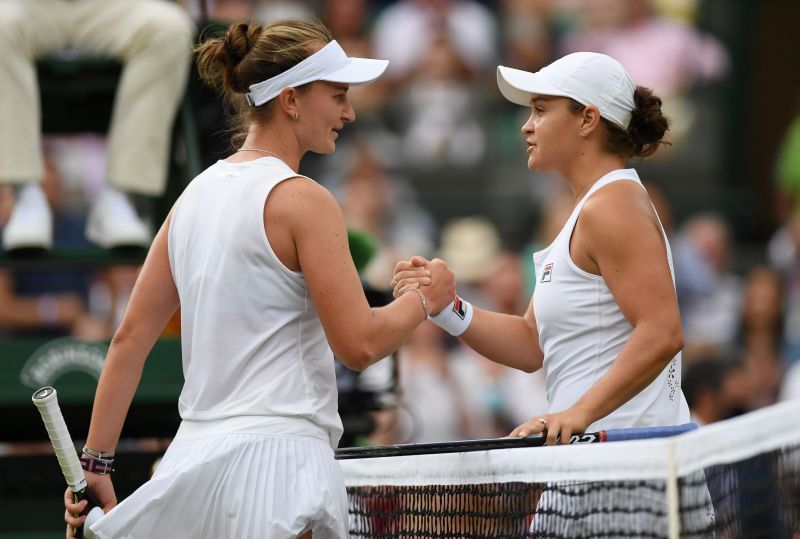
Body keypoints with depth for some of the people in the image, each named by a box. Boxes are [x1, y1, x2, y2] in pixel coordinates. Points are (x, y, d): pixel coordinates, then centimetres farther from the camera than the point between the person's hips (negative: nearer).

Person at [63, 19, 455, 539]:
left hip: (194, 452, 8)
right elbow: (359, 344, -13)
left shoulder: (198, 192, 13)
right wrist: (425, 299, 5)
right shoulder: (303, 200, -9)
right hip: (275, 455, -8)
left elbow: (130, 338, 12)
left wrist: (95, 462, 14)